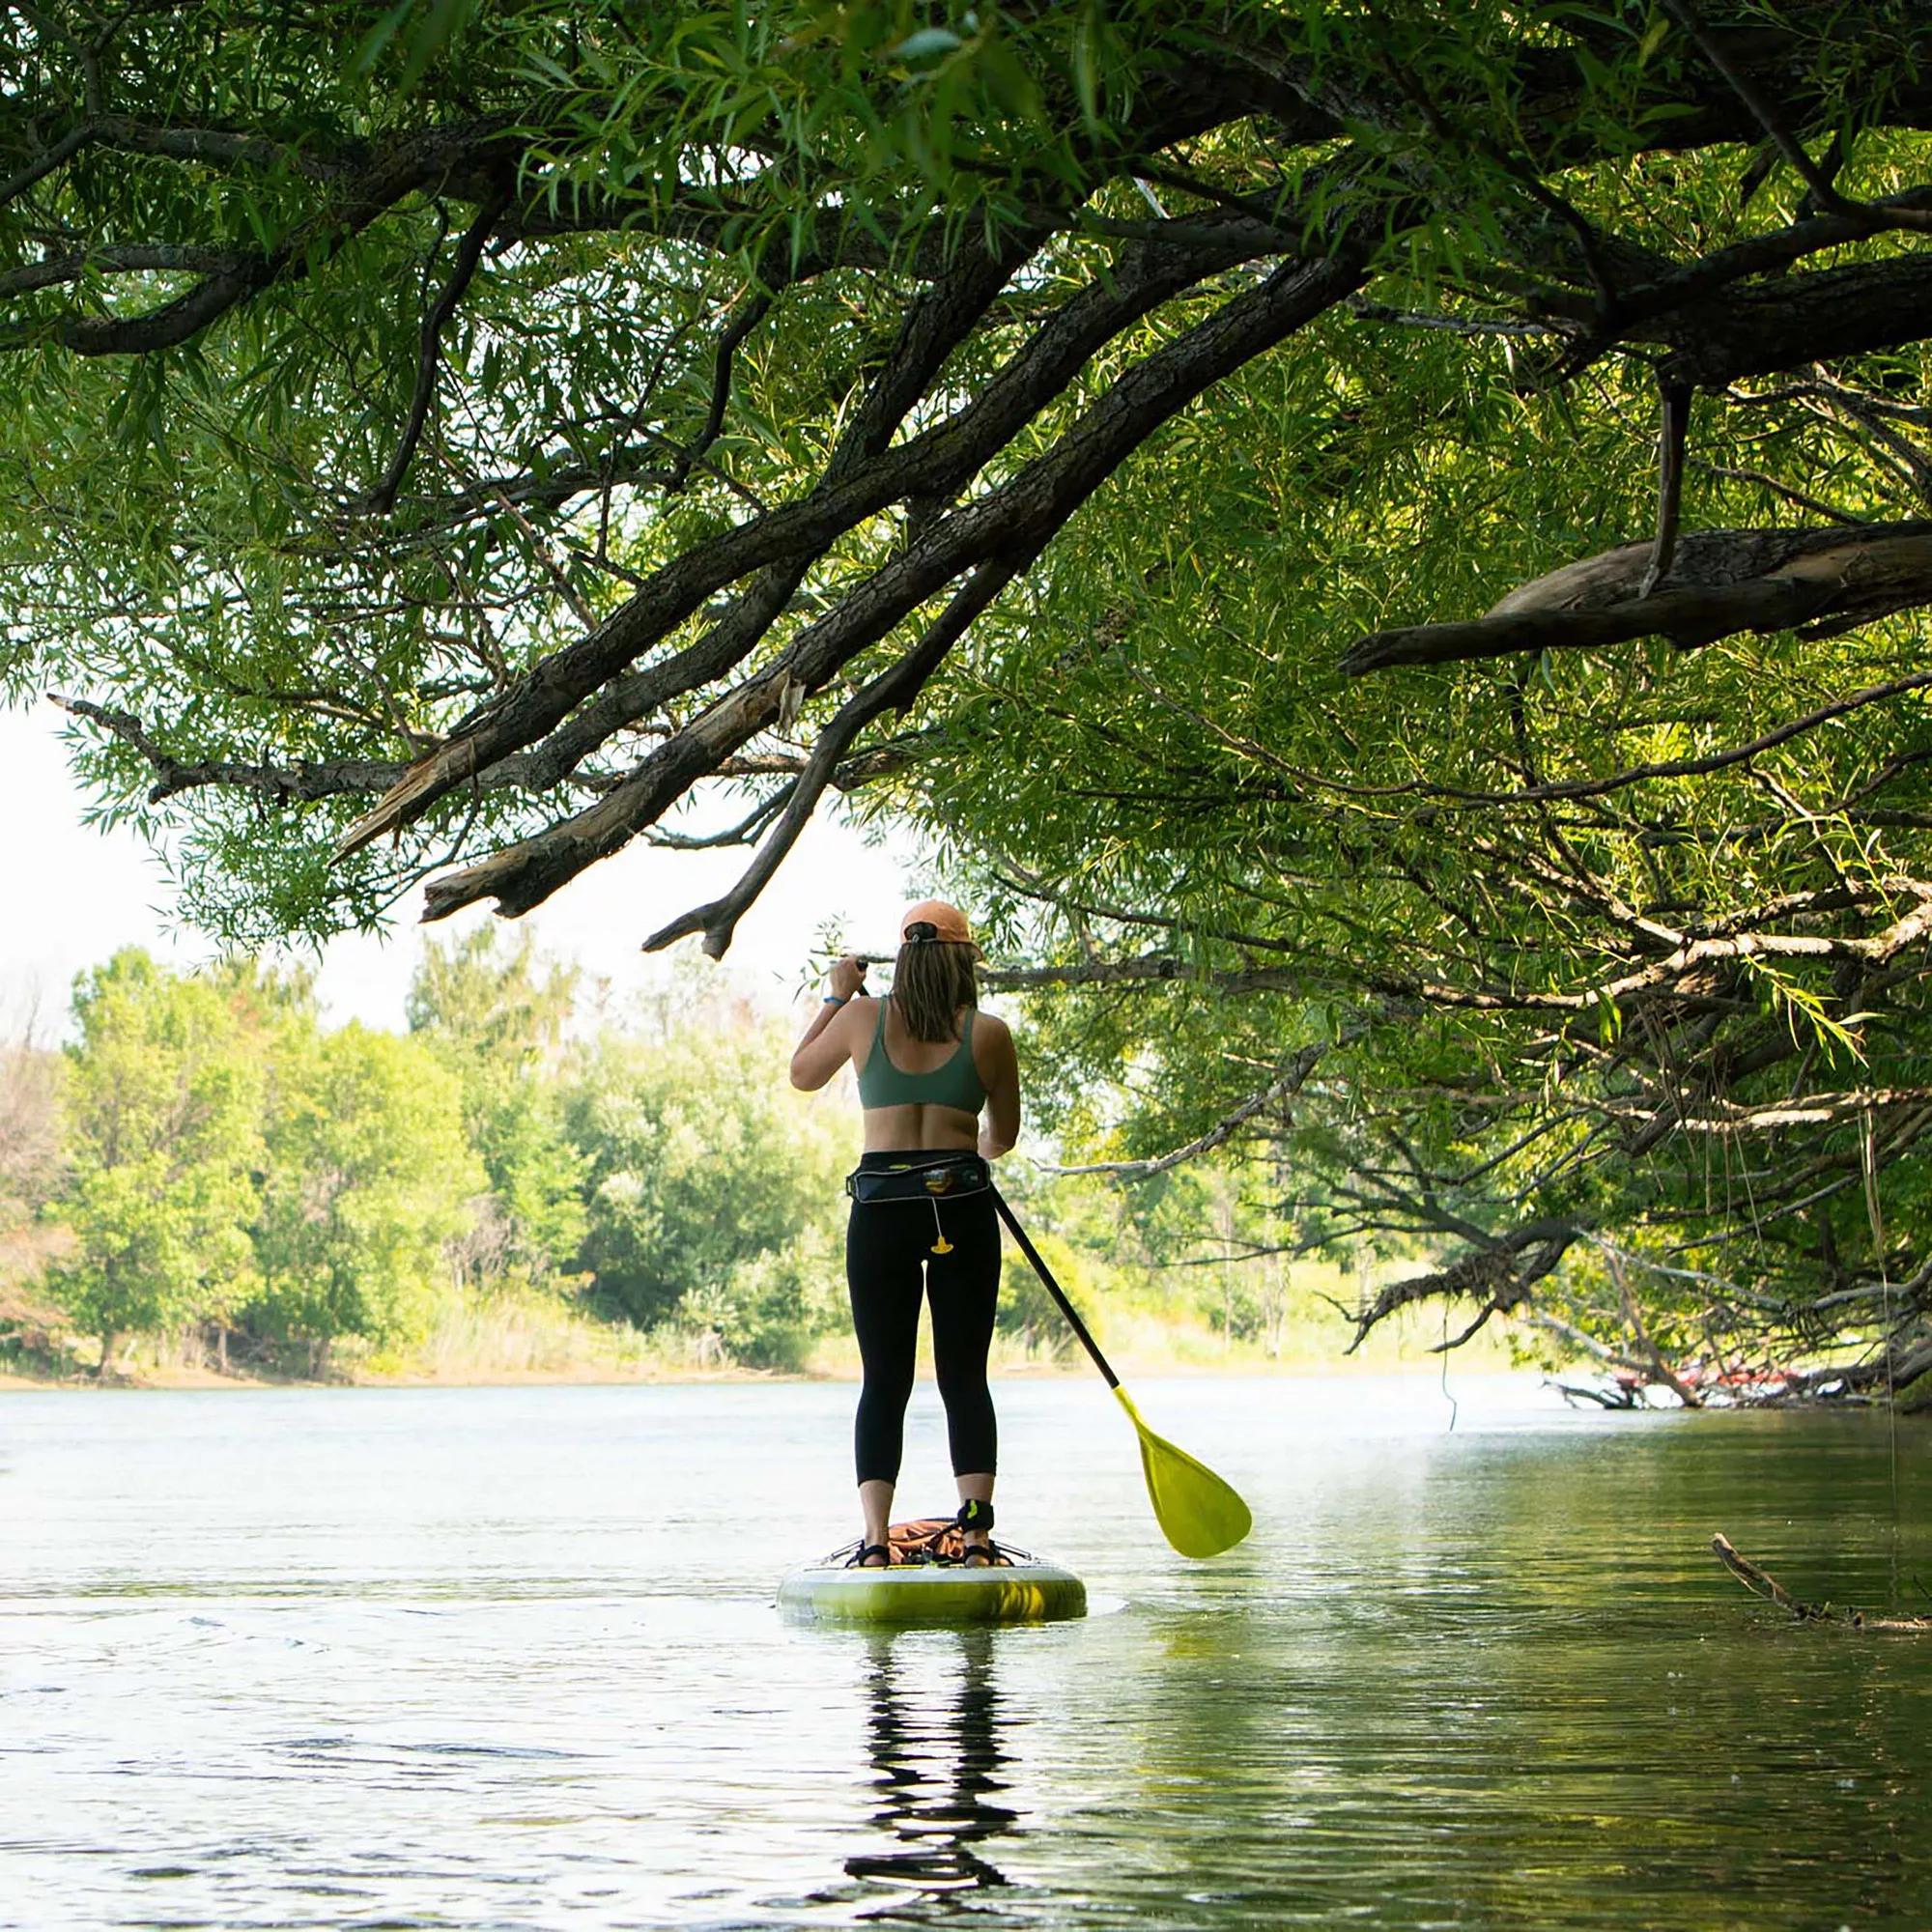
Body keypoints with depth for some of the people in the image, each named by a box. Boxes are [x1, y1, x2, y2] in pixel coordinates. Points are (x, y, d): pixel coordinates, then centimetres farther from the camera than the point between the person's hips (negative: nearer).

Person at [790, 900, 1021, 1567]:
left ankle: (875, 1538, -7)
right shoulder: (989, 1033, 1)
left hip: (880, 1210, 1)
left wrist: (835, 997, 29)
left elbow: (802, 1073, 20)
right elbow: (1004, 1135, 14)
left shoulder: (862, 1018, 1)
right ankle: (976, 1528, -6)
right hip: (962, 1208, -1)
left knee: (883, 1381, 5)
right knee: (965, 1378, 6)